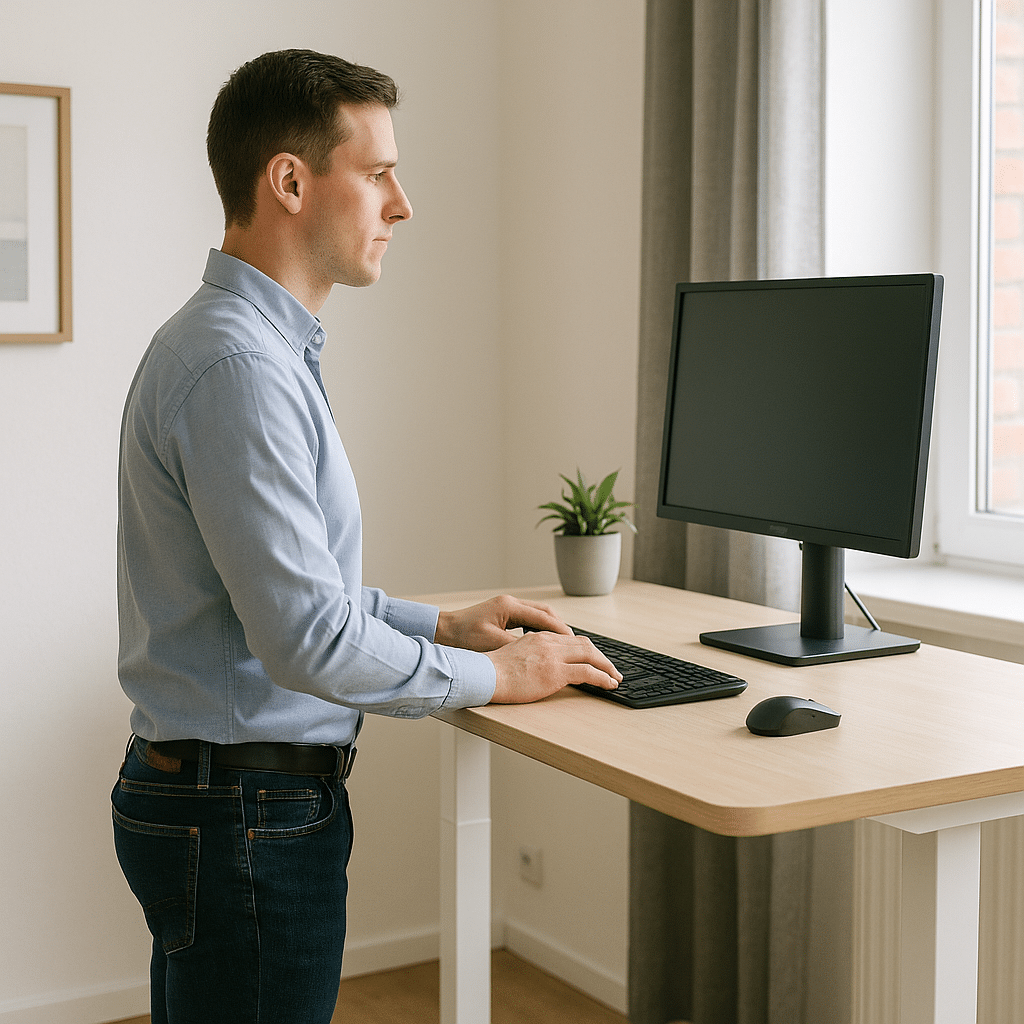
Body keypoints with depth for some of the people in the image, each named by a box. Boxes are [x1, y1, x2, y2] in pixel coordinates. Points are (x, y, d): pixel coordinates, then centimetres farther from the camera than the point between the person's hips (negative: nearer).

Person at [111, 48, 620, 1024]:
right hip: (244, 815, -10)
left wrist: (441, 625, 14)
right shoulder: (237, 367, -22)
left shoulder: (257, 345, 13)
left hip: (213, 791, 10)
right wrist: (490, 675, -12)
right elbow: (309, 640, -25)